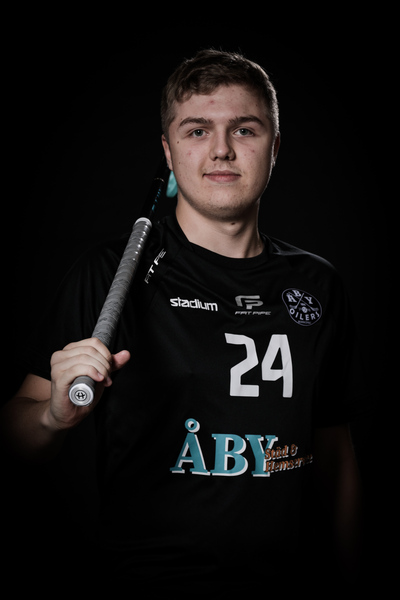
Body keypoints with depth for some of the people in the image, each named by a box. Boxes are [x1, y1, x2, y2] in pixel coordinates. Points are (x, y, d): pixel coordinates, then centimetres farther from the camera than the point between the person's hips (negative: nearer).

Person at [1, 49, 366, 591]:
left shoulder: (317, 285, 2)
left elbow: (334, 447, 9)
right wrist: (58, 416, -31)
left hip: (286, 576, 4)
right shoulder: (110, 275, -10)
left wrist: (345, 568, 7)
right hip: (145, 578, -3)